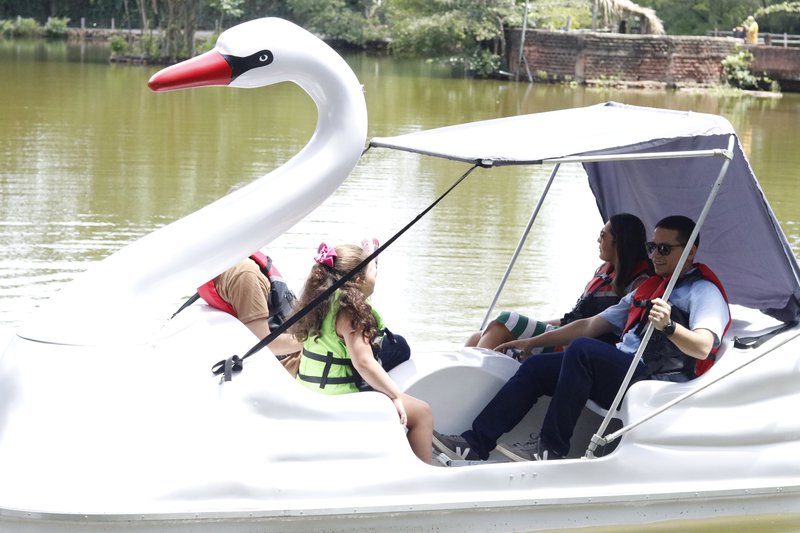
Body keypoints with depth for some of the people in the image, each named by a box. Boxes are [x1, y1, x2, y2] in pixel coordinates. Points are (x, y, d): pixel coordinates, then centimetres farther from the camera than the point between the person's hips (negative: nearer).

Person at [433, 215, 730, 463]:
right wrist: (533, 342, 27)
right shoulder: (647, 289, 27)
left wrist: (669, 326, -39)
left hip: (654, 382, -9)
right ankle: (475, 443, -8)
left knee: (582, 349, -30)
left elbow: (702, 347, -19)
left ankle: (551, 448, -23)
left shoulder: (704, 291, 0)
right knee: (536, 367, 0)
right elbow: (591, 325, 29)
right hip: (623, 372, 9)